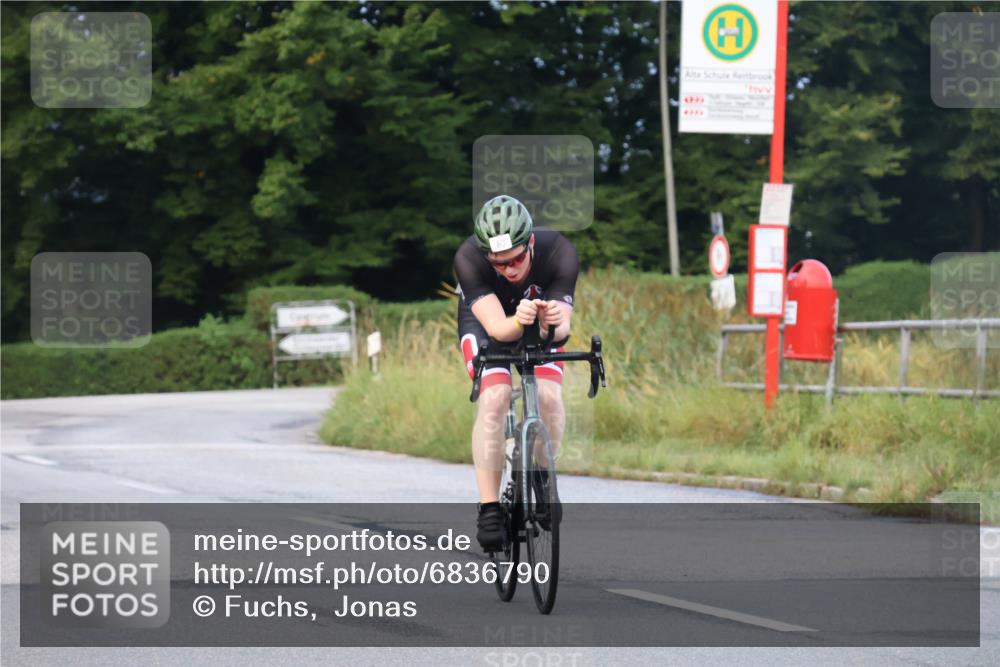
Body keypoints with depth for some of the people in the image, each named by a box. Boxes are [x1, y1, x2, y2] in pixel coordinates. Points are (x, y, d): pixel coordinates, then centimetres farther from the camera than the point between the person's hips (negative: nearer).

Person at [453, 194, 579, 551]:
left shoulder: (560, 253, -33)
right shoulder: (468, 258, -36)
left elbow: (561, 328, -36)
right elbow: (497, 327, -40)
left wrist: (554, 322, -59)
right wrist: (519, 321, -62)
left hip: (540, 327, 1)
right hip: (485, 322, -1)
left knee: (549, 397, -23)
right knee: (494, 400, -26)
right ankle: (489, 508, -21)